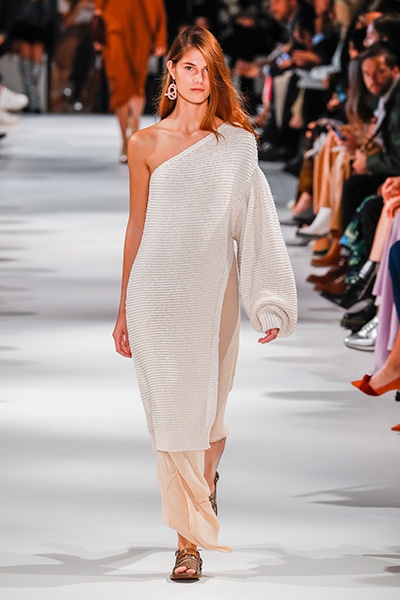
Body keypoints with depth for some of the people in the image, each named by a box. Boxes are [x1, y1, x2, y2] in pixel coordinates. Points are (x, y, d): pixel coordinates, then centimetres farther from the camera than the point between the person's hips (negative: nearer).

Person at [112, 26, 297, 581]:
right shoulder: (146, 144, 3)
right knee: (170, 412, -3)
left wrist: (269, 304, -3)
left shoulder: (237, 144, 4)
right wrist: (124, 311, 9)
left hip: (212, 291, 1)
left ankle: (206, 474, 39)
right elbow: (137, 228, 8)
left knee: (205, 408, 6)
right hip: (157, 289, -1)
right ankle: (190, 540, 2)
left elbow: (254, 224, 4)